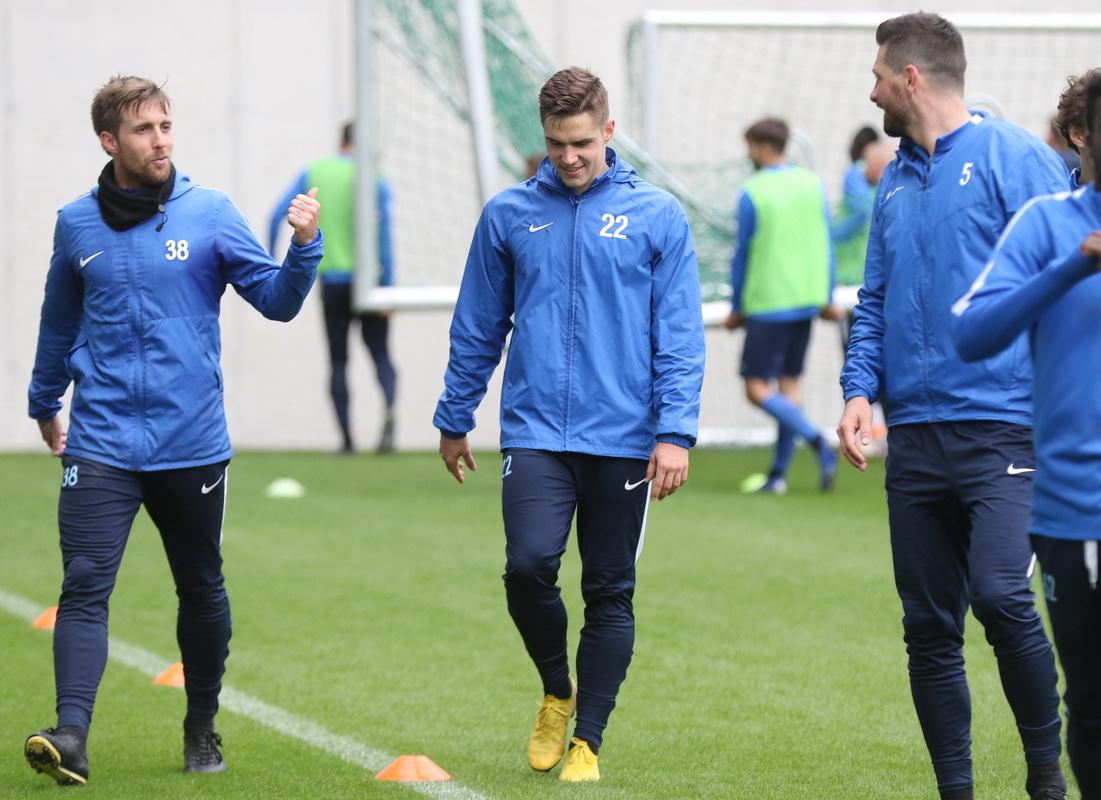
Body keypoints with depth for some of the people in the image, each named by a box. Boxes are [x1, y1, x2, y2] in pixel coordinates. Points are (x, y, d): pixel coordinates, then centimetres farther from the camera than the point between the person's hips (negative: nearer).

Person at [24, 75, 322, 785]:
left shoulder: (210, 213, 0)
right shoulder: (77, 224, 5)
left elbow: (276, 300, -3)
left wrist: (304, 246, -21)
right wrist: (44, 404, 29)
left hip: (192, 444, 0)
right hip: (101, 446, 0)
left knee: (202, 591, 12)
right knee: (85, 587, -13)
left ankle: (202, 726, 29)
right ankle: (71, 734, -20)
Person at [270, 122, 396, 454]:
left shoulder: (313, 174, 6)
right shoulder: (375, 181, 0)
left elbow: (278, 214, 0)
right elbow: (385, 237, -6)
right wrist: (388, 288, -7)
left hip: (332, 280, 1)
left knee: (338, 361, 9)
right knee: (381, 355, 6)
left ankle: (347, 439, 3)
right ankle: (390, 411, -23)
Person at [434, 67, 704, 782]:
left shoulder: (657, 217, 1)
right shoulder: (509, 216, 5)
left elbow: (681, 335, -1)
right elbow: (478, 328, 13)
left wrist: (675, 431, -9)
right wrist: (454, 420, 16)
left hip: (624, 442, 0)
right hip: (536, 433, 0)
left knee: (610, 594, 4)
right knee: (528, 566, -16)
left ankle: (587, 740, 15)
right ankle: (556, 690, 11)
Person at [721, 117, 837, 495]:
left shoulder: (752, 194, -8)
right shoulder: (813, 184, 7)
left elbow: (742, 255, -3)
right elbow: (826, 246, 10)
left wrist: (737, 309, 6)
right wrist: (827, 298, 16)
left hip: (768, 304, -6)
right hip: (807, 300, 6)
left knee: (757, 388, -4)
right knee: (789, 382, 11)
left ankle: (818, 441, -23)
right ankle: (778, 473, 11)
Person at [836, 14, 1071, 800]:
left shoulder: (1015, 158, -4)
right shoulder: (895, 181, 16)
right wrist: (861, 388, 4)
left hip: (1002, 427, -7)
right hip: (915, 434, 7)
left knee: (1002, 596, -21)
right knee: (929, 626, 6)